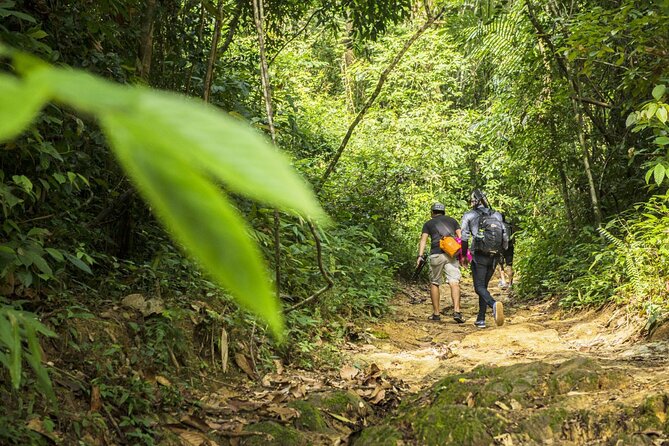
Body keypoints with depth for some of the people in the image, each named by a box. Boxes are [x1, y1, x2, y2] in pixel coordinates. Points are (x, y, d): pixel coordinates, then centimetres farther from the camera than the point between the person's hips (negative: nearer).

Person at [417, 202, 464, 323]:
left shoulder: (428, 223, 15)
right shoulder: (452, 220, 20)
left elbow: (423, 240, 1)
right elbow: (460, 237, 9)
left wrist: (420, 256, -7)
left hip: (436, 255, -1)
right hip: (452, 254, 1)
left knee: (434, 283, 11)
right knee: (454, 282, -6)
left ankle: (436, 314, 14)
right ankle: (456, 311, -21)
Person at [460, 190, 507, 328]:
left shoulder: (468, 215, 1)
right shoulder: (496, 215, 10)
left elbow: (464, 238, -4)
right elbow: (505, 238, 6)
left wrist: (463, 255, 7)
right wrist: (499, 251, 20)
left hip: (479, 255, -4)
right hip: (494, 257, 4)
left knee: (479, 287, -2)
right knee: (484, 285, 15)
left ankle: (494, 304, -33)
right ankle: (481, 319, 14)